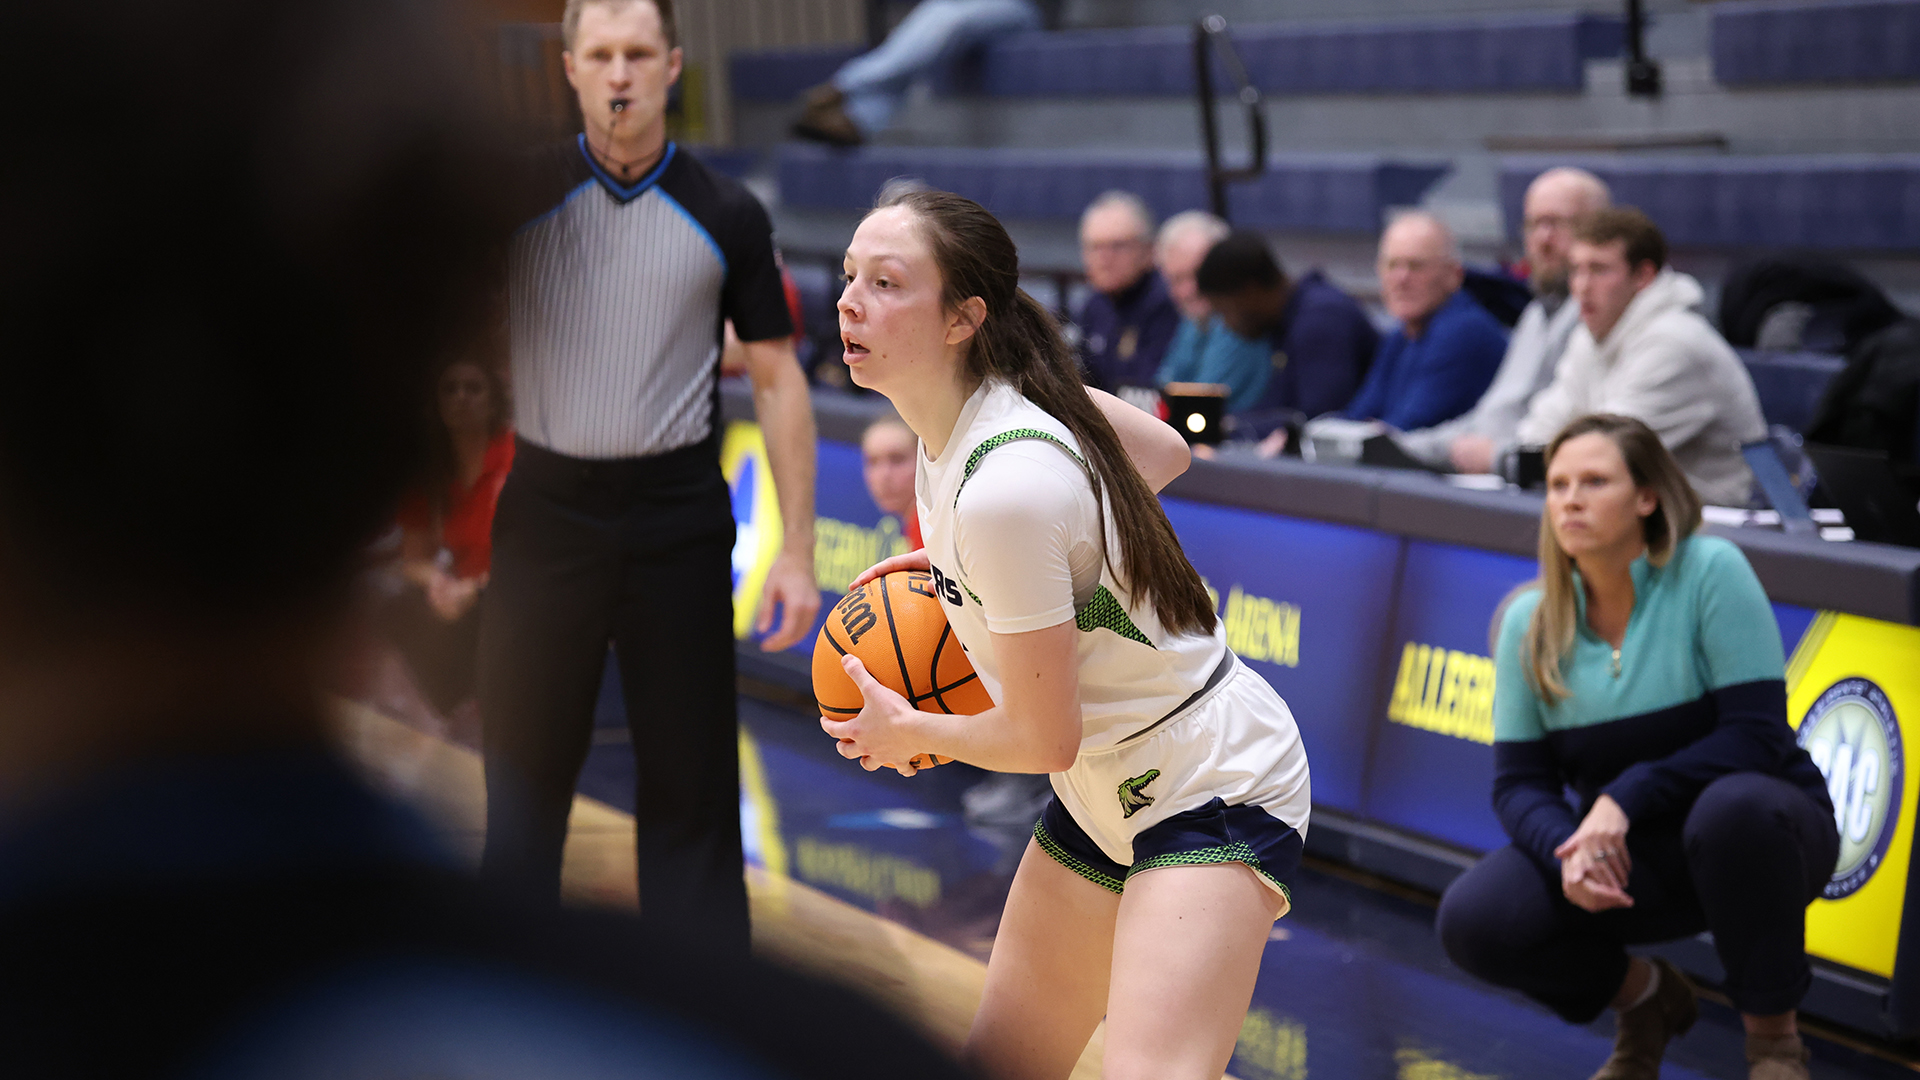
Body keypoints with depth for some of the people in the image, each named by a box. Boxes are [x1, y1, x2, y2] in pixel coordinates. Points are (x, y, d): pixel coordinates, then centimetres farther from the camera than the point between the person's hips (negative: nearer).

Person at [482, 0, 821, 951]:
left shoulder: (726, 218, 1)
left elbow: (777, 378, 4)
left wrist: (796, 551, -1)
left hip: (677, 519, 0)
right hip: (545, 511, 0)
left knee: (690, 784, 5)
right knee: (523, 774, 7)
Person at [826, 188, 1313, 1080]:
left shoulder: (1007, 487, -30)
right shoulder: (998, 390, -4)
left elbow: (1045, 739, -21)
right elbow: (1165, 453, 15)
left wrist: (904, 732, -3)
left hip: (1213, 795, -9)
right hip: (1099, 796, 10)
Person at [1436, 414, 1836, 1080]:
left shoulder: (1710, 571, -14)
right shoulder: (1530, 622, -2)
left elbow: (1757, 734, -19)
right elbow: (1519, 780, -2)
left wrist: (1628, 795, -26)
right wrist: (1566, 849, -23)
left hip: (1757, 827, -3)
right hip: (1626, 856, 4)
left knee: (1732, 806, -39)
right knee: (1472, 921, -21)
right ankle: (1645, 997, 10)